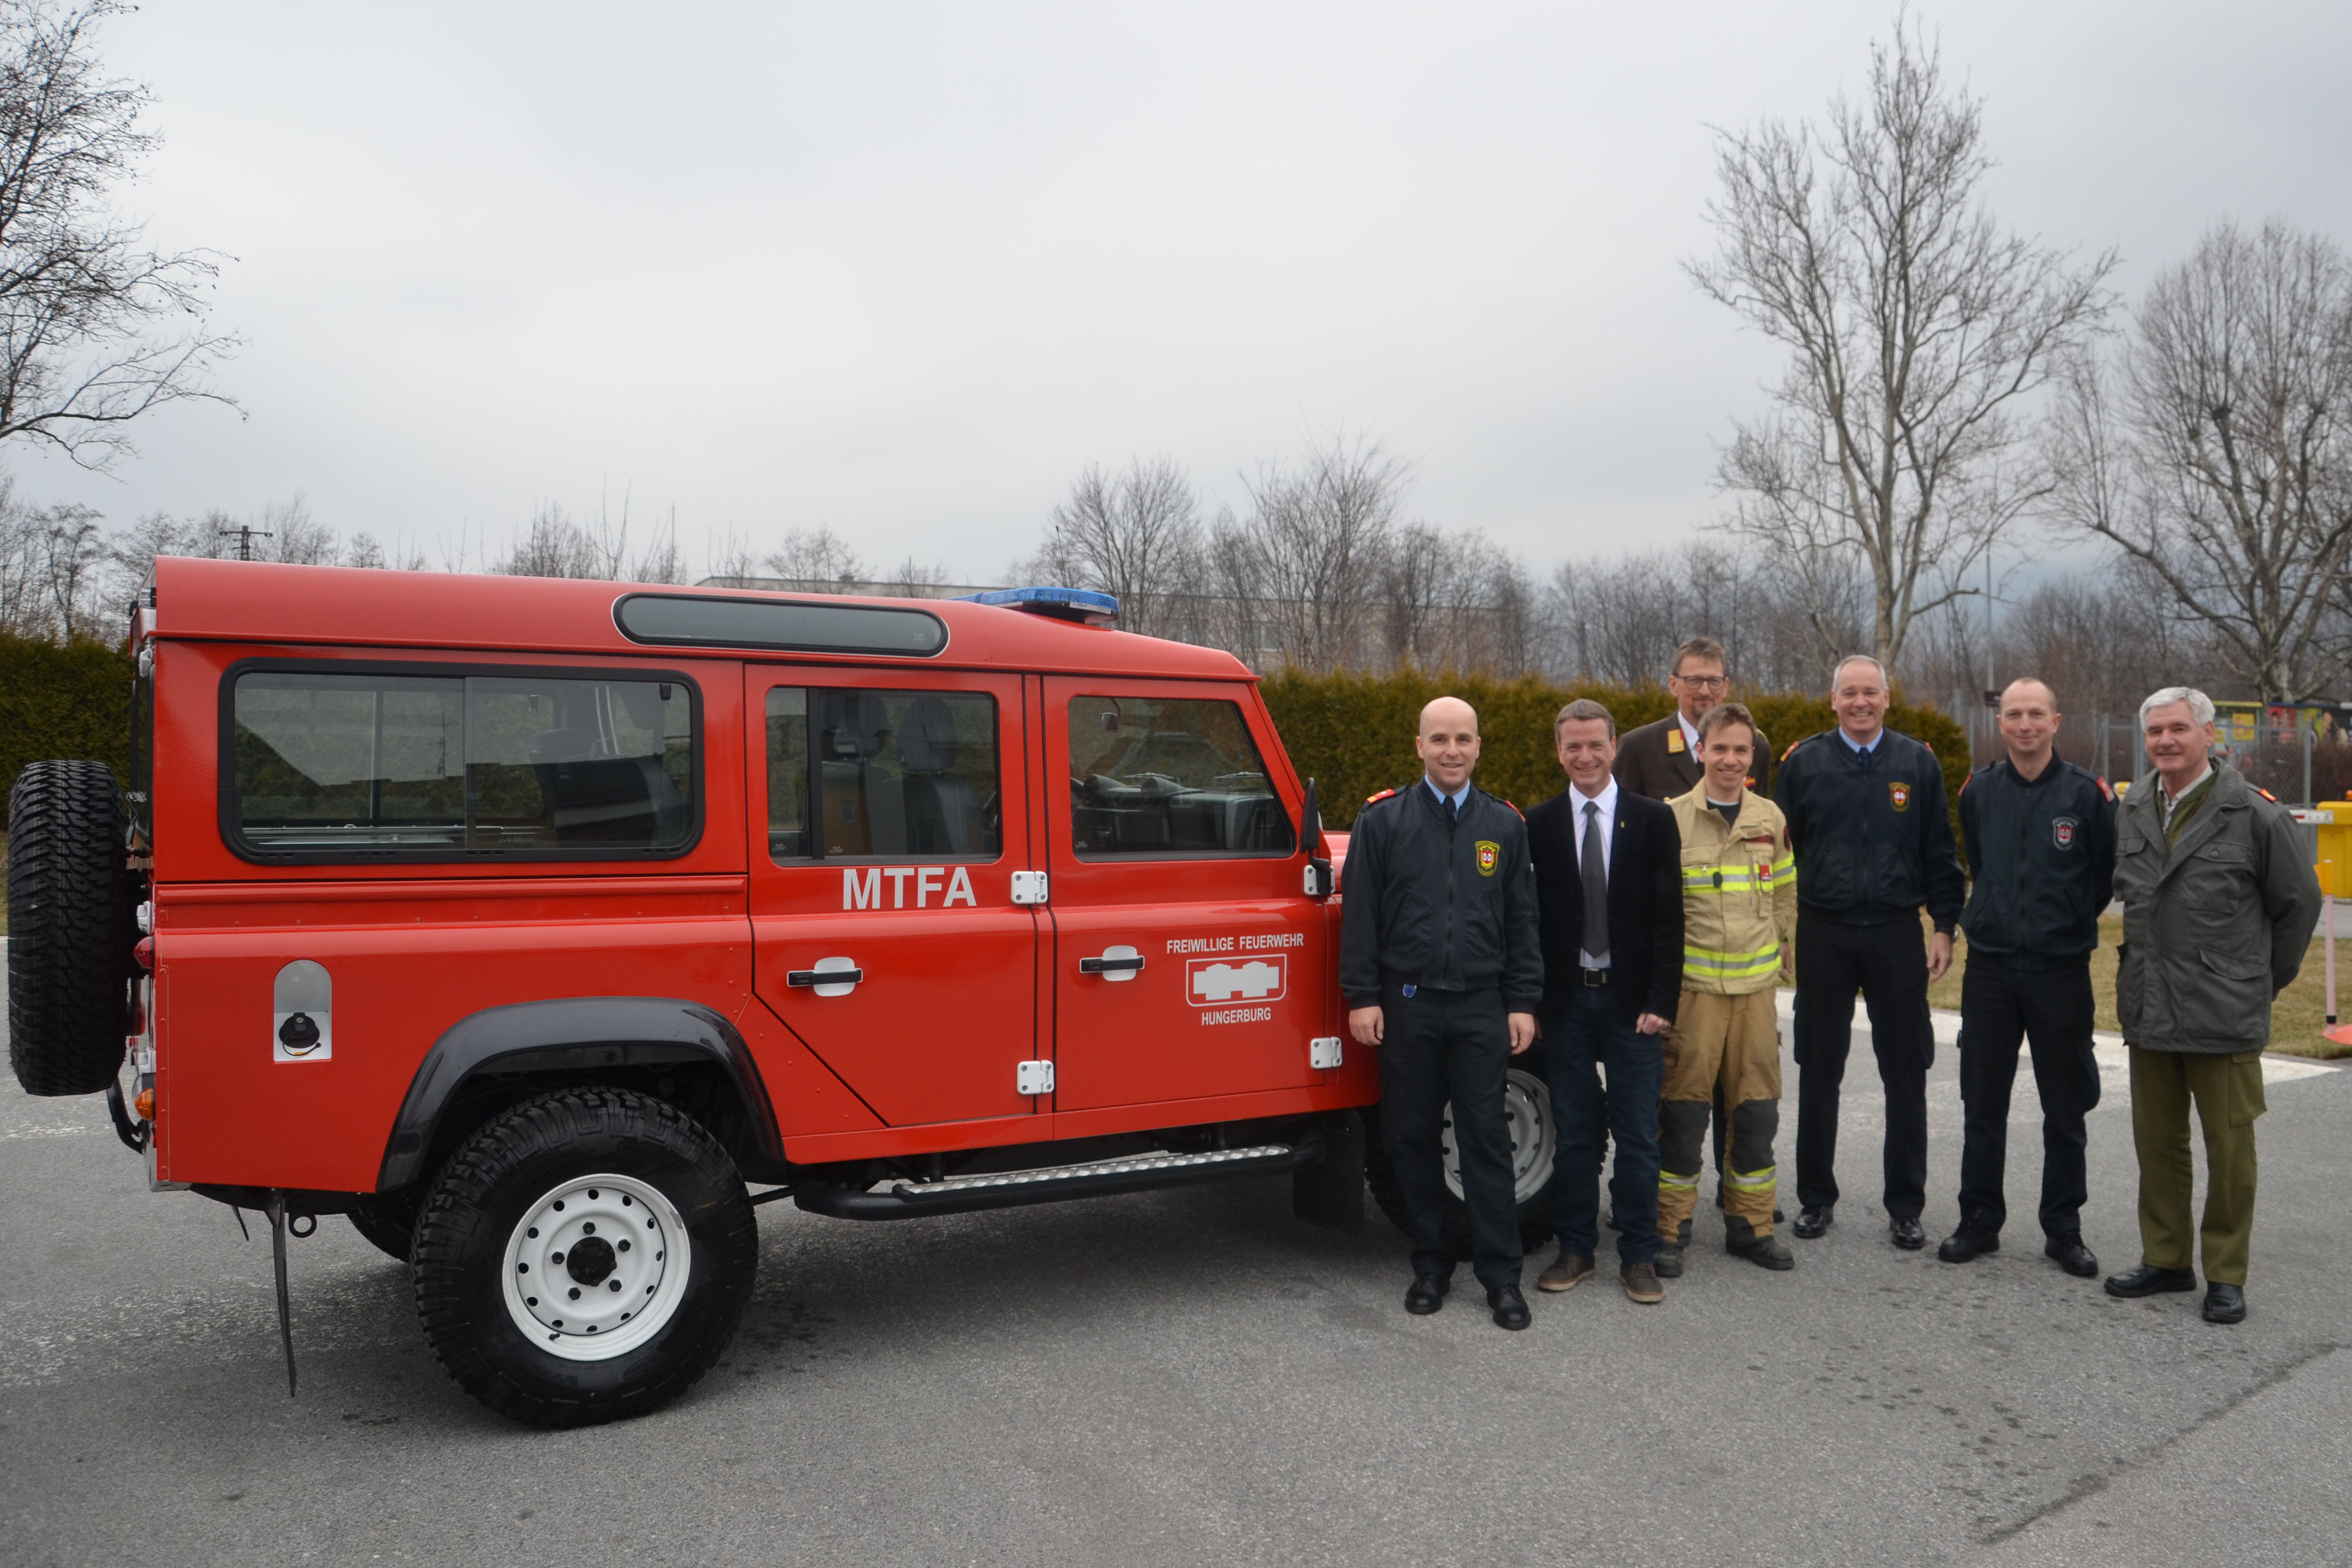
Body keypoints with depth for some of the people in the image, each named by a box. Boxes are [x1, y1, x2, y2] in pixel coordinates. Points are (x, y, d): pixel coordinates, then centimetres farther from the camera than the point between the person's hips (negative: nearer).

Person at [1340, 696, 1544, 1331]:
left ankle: (1500, 1275, 12)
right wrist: (1362, 997, -6)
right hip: (1406, 1005, 0)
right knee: (1413, 1138, 7)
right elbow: (1360, 915, 0)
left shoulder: (1505, 825, 7)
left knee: (1486, 1140, 3)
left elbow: (1522, 920, 8)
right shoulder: (1383, 820, 1)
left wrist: (1523, 1003, 3)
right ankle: (1431, 1265, 22)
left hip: (1481, 1006, 1)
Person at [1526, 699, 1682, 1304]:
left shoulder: (1653, 820, 0)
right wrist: (1531, 1001, -3)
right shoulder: (1539, 824, 2)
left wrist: (1660, 1000, -8)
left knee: (1638, 1134, 5)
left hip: (1630, 999, -1)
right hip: (1566, 1000, 1)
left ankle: (1638, 1255, 17)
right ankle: (1576, 1249, 22)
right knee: (1573, 1133, 10)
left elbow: (1668, 918, -2)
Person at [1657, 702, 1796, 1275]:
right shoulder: (1672, 818, -4)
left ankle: (1751, 1227, 22)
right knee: (1682, 1112, 0)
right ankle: (1670, 1229, 12)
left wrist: (1784, 960, 16)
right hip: (1691, 986, -3)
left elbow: (1785, 898, 19)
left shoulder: (1771, 819, 8)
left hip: (1756, 987, 4)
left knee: (1757, 1112, 8)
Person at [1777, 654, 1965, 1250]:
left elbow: (1939, 853, 7)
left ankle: (1905, 1206, 18)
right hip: (1823, 934, 0)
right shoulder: (1803, 762, 2)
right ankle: (1816, 1198, 21)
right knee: (1818, 1073, 8)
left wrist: (1945, 927, 1)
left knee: (1906, 1074, 5)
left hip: (1897, 933, 0)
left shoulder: (1917, 763, 4)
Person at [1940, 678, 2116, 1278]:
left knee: (2065, 1111, 8)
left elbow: (2109, 875, 3)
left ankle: (2063, 1229, 21)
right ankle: (1979, 1222, 19)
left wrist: (2070, 921, 6)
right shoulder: (1979, 791, 4)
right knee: (1982, 1105, 8)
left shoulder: (2088, 794, -5)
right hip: (1990, 968, 2)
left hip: (2061, 970, -2)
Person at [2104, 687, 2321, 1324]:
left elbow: (2299, 902, 1)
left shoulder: (2255, 814, -8)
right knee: (2157, 1141, 13)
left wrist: (2264, 980, 7)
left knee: (2229, 1146, 3)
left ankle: (2226, 1275, 16)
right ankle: (2166, 1259, 26)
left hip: (2224, 1014, -5)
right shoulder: (2132, 814, 8)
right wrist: (2150, 965, 14)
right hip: (2148, 1010, 5)